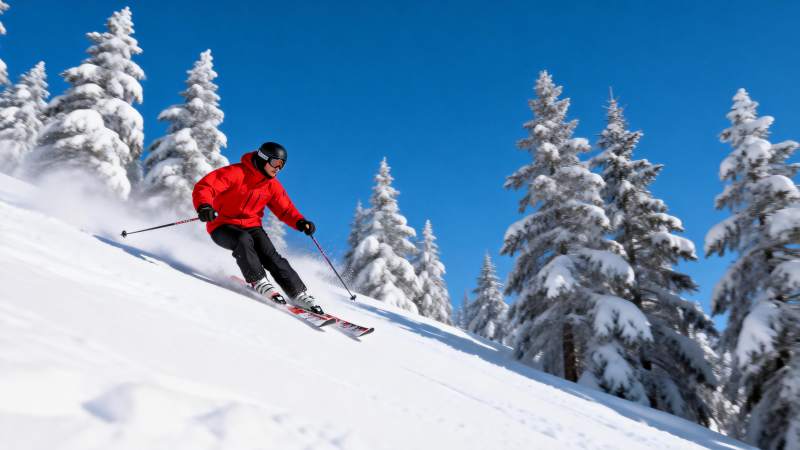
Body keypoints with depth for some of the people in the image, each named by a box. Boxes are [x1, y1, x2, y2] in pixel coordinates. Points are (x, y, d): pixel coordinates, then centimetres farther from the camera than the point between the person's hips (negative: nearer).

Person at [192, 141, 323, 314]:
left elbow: (286, 209, 9)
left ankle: (299, 295, -21)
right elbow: (203, 187, -21)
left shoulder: (273, 185, 5)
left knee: (271, 256, -20)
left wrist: (300, 222, -12)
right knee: (243, 240, -37)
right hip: (222, 226, -4)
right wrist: (204, 206, -42)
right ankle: (260, 283, -32)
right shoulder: (236, 172, -15)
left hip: (251, 227, 4)